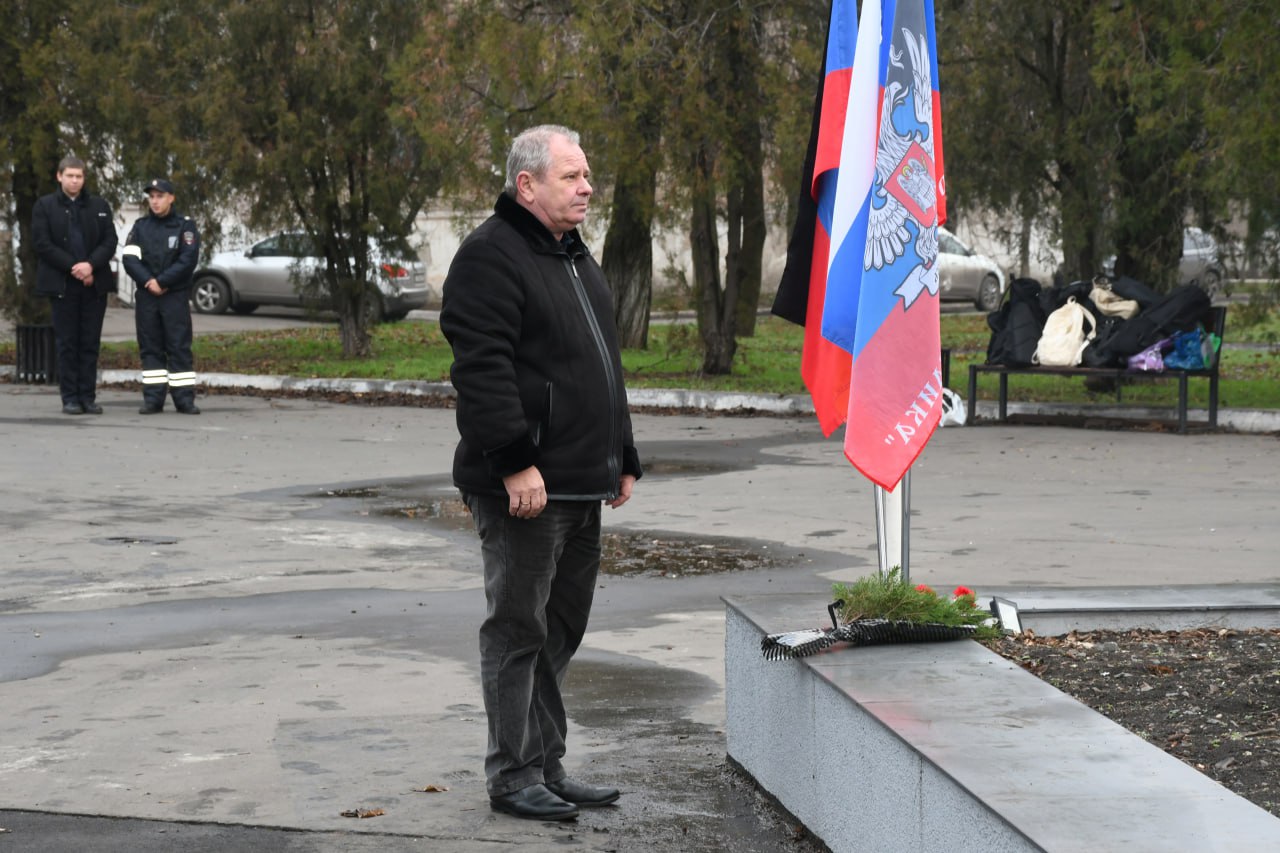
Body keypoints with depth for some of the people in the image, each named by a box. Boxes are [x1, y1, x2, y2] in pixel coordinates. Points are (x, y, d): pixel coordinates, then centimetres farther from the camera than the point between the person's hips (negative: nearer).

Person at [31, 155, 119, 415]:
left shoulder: (99, 206, 10)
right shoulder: (44, 206, 4)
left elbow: (110, 241, 4)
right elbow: (42, 244, -5)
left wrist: (91, 265, -14)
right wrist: (73, 267, -13)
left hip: (94, 284, 2)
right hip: (62, 284, -2)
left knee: (91, 343, 2)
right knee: (67, 343, 0)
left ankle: (88, 397, 6)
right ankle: (70, 398, 2)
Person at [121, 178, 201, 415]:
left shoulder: (185, 226, 1)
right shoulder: (140, 227, 10)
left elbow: (188, 260, -10)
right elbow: (130, 258, -1)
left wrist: (162, 282, -15)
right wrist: (149, 282, -15)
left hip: (176, 296, -3)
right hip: (146, 296, 3)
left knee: (179, 347, -4)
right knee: (150, 348, 4)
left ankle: (184, 399, -4)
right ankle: (153, 399, 6)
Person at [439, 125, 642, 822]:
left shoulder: (575, 256, 20)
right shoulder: (492, 255, -11)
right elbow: (482, 368, -20)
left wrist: (622, 459, 23)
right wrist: (515, 463, -25)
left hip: (580, 486, 10)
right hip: (524, 487, -9)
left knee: (560, 629, 14)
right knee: (519, 628, -3)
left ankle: (548, 770, 22)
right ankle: (514, 776, 3)